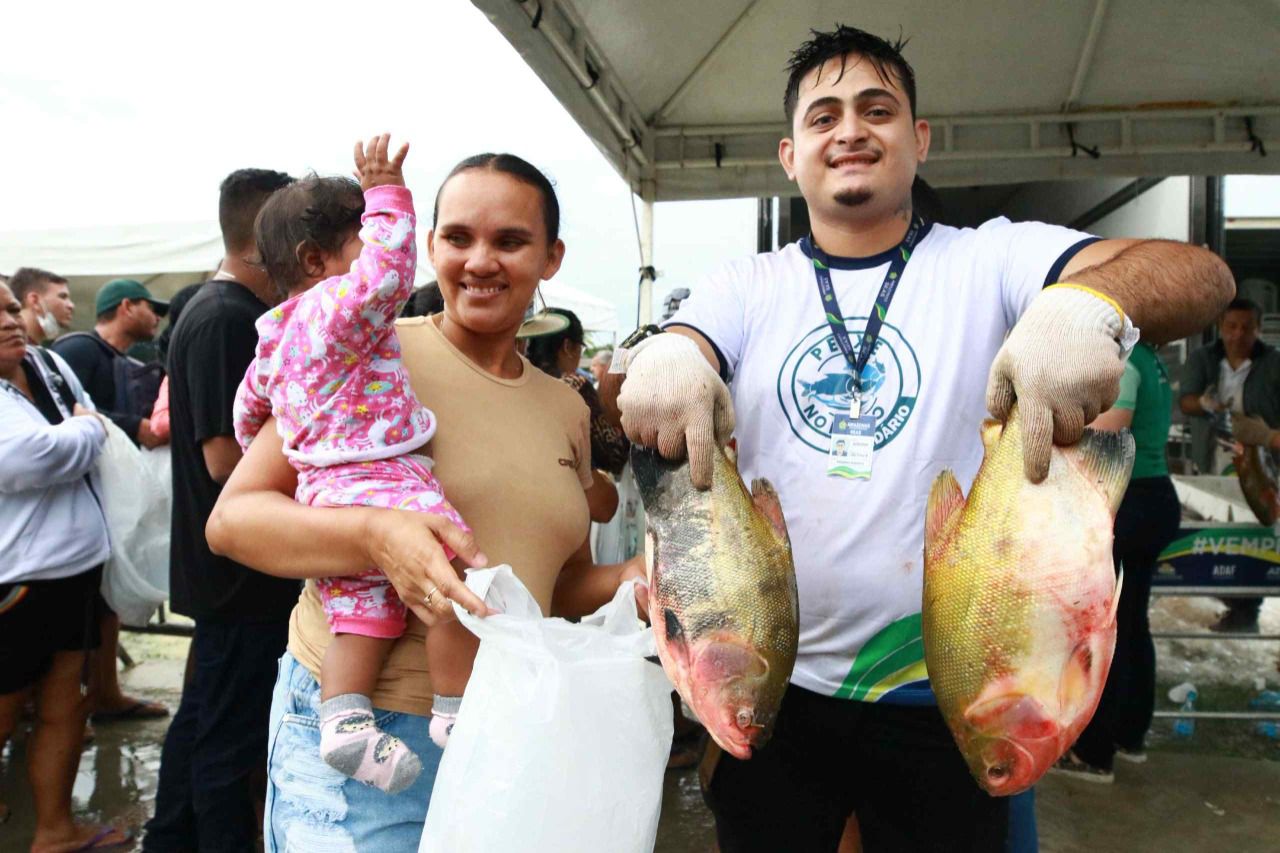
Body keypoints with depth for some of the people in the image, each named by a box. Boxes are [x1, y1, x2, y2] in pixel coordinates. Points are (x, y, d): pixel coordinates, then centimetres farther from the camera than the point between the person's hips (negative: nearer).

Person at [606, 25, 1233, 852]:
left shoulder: (992, 260, -3)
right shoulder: (746, 288, 4)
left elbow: (1201, 276, -15)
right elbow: (668, 376, -11)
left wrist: (1089, 302, -38)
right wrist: (660, 353, -35)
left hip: (942, 694, -1)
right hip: (771, 686, 2)